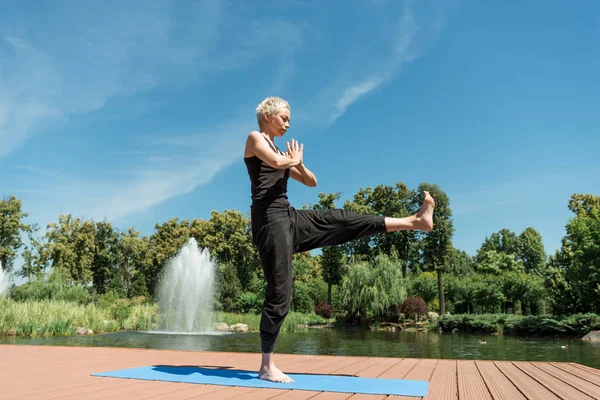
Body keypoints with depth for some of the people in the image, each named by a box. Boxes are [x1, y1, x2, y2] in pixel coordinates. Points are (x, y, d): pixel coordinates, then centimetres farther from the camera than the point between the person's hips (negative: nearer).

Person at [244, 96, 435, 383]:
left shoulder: (283, 153, 23)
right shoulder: (255, 138, 2)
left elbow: (311, 182, 24)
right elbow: (276, 162, -19)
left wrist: (298, 164, 5)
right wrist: (293, 159, 2)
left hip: (290, 218, 8)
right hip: (269, 219, -8)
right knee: (279, 294, -8)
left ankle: (415, 221, 10)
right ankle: (267, 367, 1)